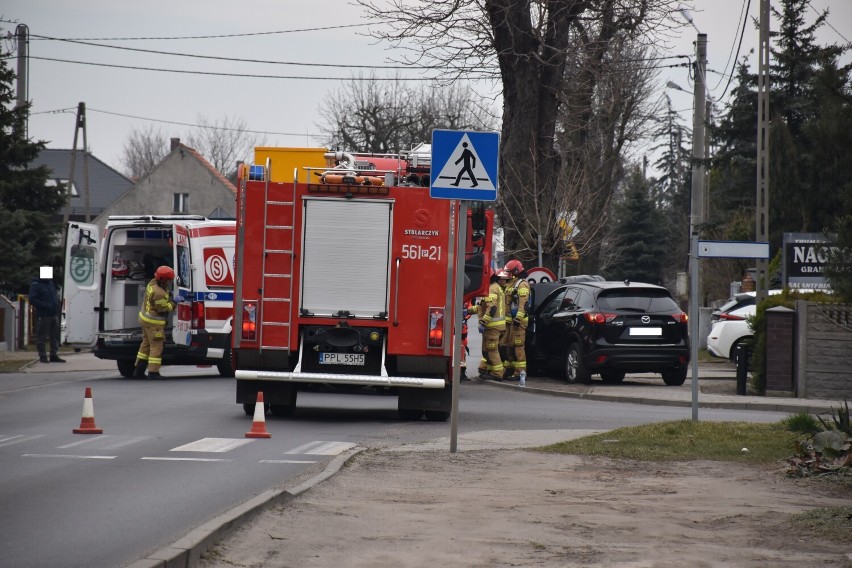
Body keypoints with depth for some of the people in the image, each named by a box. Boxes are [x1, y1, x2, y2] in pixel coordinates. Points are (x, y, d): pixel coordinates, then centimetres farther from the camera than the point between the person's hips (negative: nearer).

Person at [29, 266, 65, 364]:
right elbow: (32, 300, -12)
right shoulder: (35, 285, -4)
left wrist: (56, 306, 8)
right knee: (42, 337, -4)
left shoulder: (51, 283, 19)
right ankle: (43, 356, 0)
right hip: (43, 315, -7)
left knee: (55, 336, 8)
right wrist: (45, 305, -19)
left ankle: (54, 355, 14)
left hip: (54, 314, 7)